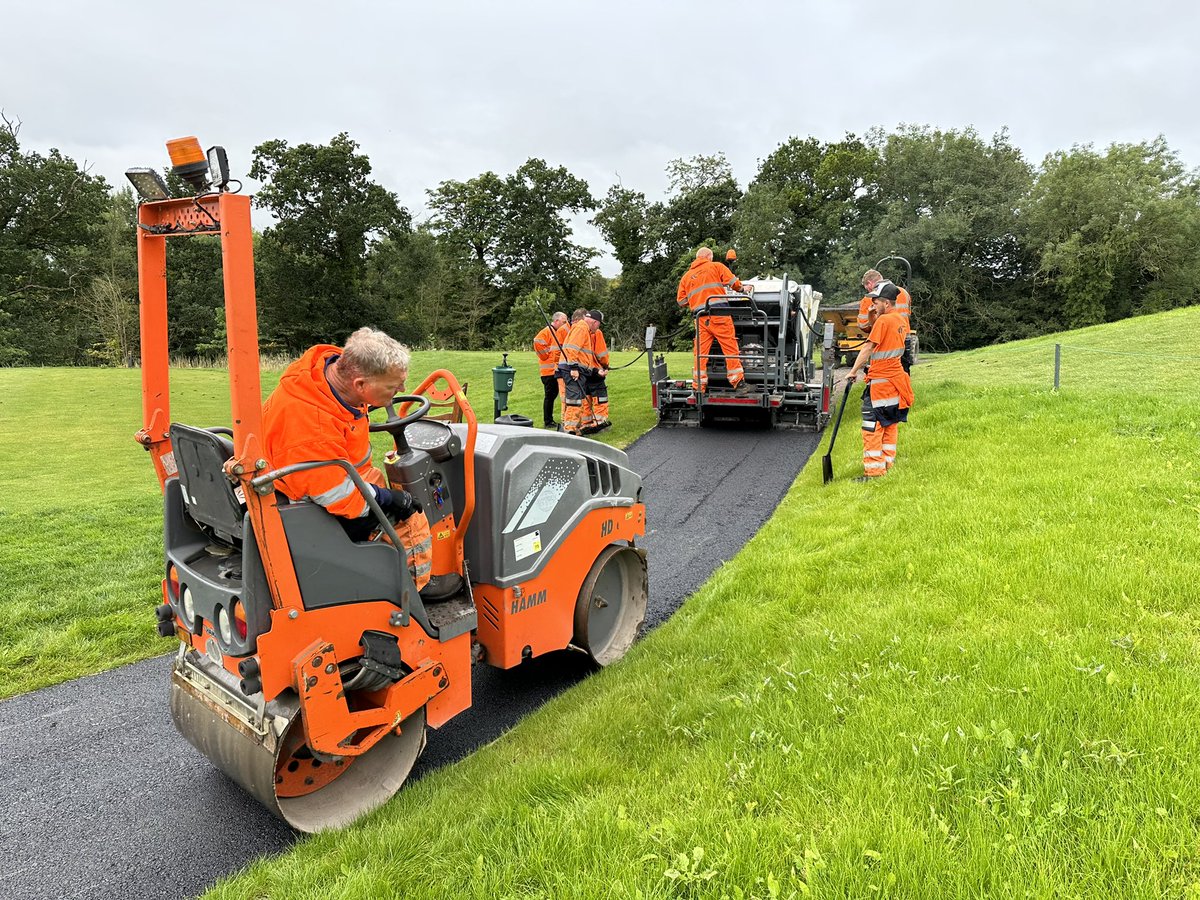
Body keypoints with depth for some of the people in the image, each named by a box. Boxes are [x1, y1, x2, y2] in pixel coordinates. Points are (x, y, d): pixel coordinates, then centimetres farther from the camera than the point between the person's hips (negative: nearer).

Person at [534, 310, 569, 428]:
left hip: (555, 369, 9)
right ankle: (547, 422, 1)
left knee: (553, 394, 13)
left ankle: (550, 420, 21)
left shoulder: (558, 332, 19)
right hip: (548, 369, -9)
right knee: (549, 395, -5)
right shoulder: (547, 331, -10)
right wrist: (546, 356, -16)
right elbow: (537, 343, -23)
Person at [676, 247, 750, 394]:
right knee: (730, 349, 0)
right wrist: (742, 288, 21)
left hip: (700, 318, 3)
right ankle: (738, 383, -1)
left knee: (700, 352, 6)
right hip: (719, 314, -3)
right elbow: (733, 282, 1)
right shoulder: (716, 266, 9)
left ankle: (698, 387, 5)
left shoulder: (686, 276, 19)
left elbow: (681, 300, 16)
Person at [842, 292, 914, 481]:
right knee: (890, 424, 16)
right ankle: (888, 462, 24)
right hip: (896, 378, 9)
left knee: (873, 427, -8)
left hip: (881, 380, -9)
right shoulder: (901, 320, 12)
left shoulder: (883, 320, -15)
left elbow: (868, 347, -18)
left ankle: (874, 470, -8)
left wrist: (853, 371, -17)